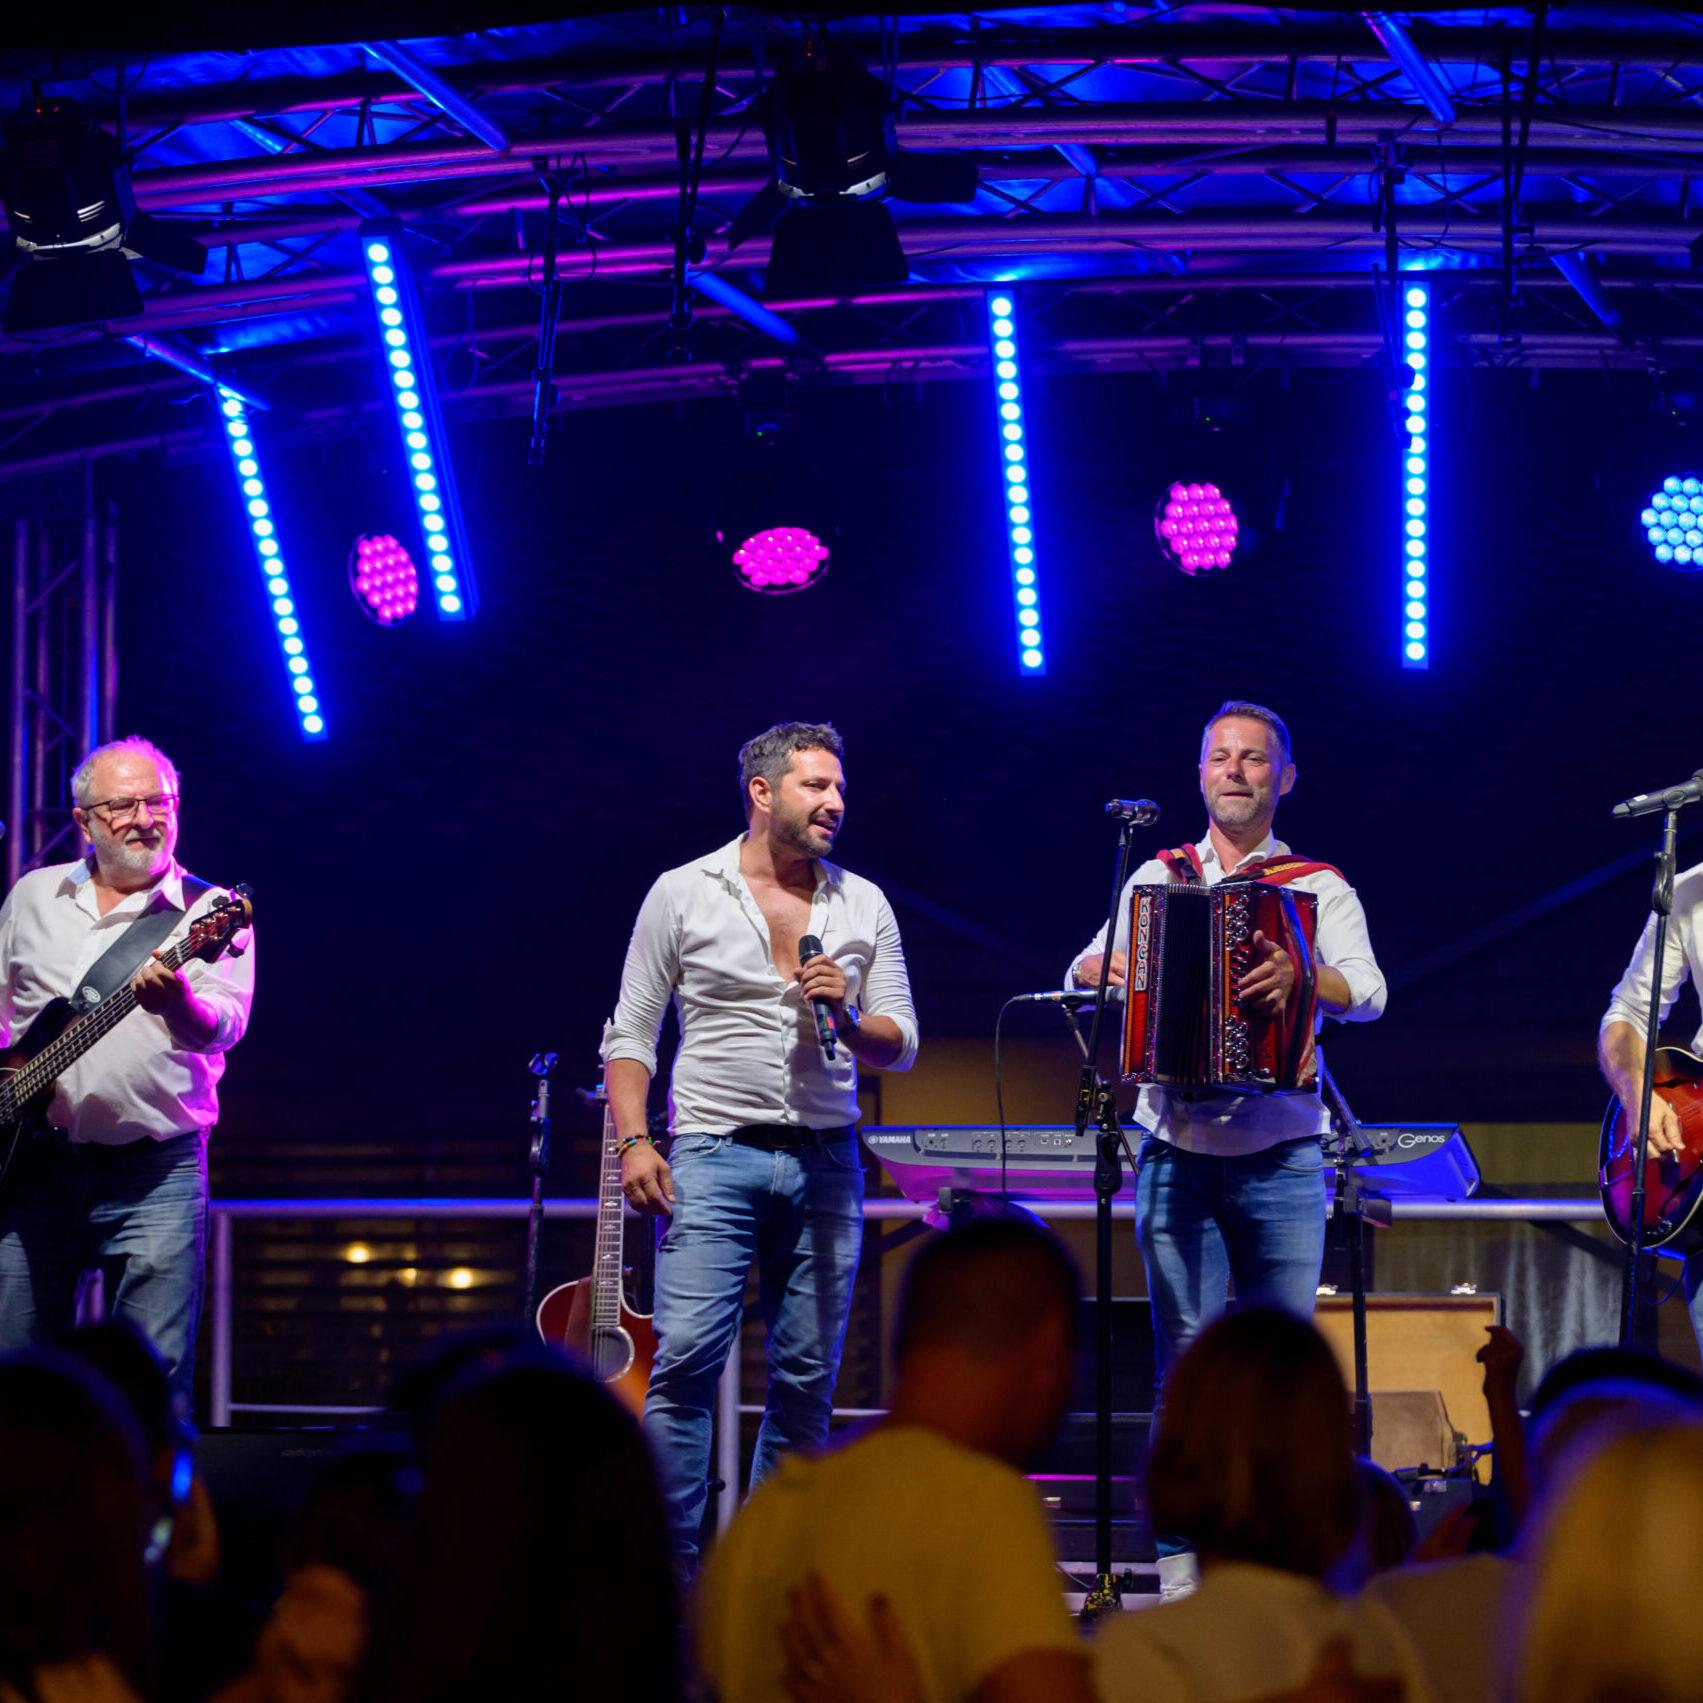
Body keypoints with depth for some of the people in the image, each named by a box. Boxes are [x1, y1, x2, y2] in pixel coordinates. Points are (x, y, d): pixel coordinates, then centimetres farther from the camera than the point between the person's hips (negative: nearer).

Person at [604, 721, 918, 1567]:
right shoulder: (683, 894, 4)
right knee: (685, 1359, -14)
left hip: (826, 1162, 3)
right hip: (715, 1156, -3)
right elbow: (630, 1034, 5)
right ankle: (670, 1558, -9)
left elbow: (899, 1048, 11)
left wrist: (846, 1014, -10)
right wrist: (633, 1141, -7)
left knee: (807, 1376, 3)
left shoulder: (864, 906, 11)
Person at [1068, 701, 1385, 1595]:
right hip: (1178, 1157, 1)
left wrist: (1301, 978, -29)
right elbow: (1085, 971, 11)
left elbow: (1367, 992, -8)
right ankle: (1181, 1550, 3)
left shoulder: (1320, 887, 7)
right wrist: (1107, 968, -13)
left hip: (1282, 1160, -1)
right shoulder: (1157, 879, 13)